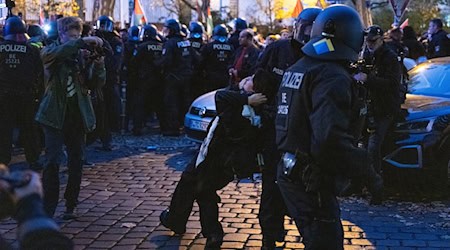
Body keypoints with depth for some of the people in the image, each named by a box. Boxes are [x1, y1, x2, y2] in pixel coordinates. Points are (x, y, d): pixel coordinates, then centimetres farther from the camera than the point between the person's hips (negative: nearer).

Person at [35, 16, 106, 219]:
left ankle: (70, 206, 19)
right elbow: (52, 54, -27)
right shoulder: (51, 51, -1)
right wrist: (83, 42, -33)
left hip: (78, 115, 3)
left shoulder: (83, 54, 7)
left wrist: (98, 65, -17)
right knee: (52, 162, -10)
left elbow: (96, 84, 2)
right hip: (55, 115, -3)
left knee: (76, 163, 7)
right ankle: (48, 209, -3)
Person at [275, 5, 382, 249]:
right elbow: (331, 139, -30)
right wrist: (365, 170, -20)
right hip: (312, 181, -9)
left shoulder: (296, 68, 11)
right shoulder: (333, 76, -20)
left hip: (290, 171, 10)